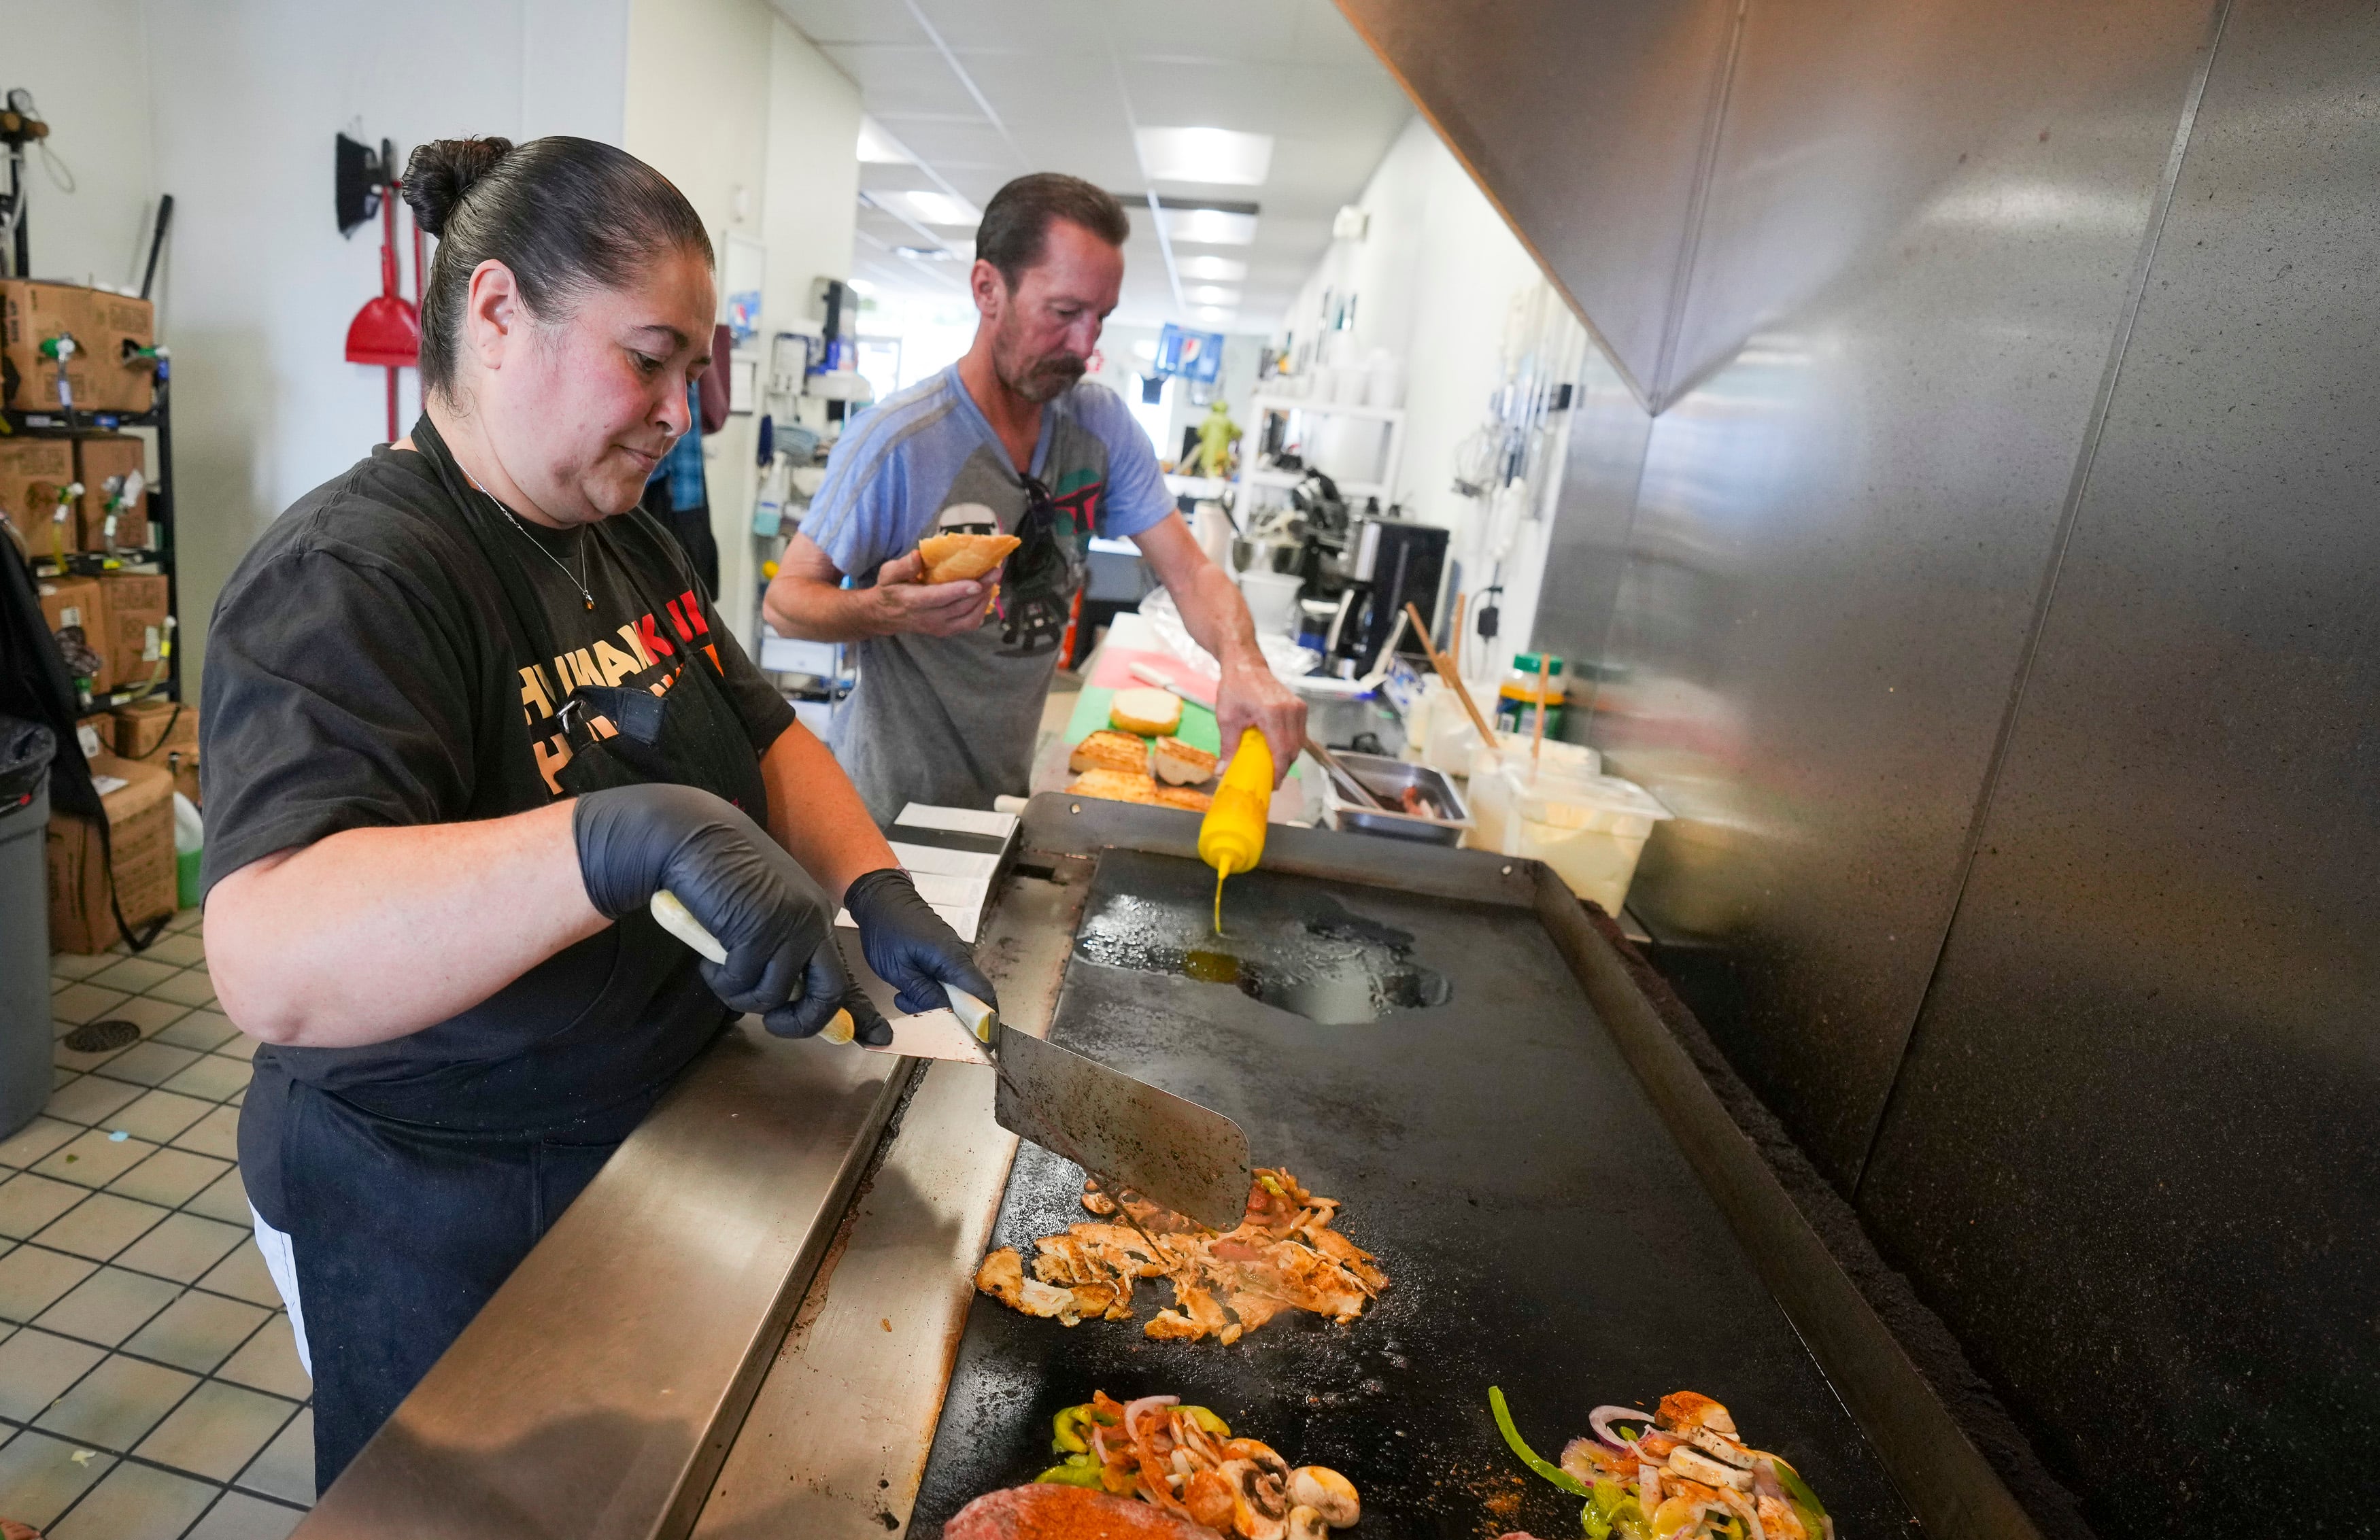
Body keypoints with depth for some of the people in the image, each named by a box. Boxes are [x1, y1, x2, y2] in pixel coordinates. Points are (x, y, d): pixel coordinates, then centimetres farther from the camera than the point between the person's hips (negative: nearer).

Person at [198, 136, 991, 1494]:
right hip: (439, 1231, -7)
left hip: (652, 1149, 8)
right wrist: (638, 836, -50)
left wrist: (878, 893, -11)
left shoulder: (627, 542, 3)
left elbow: (767, 739, 7)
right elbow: (274, 967, -37)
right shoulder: (348, 579, -24)